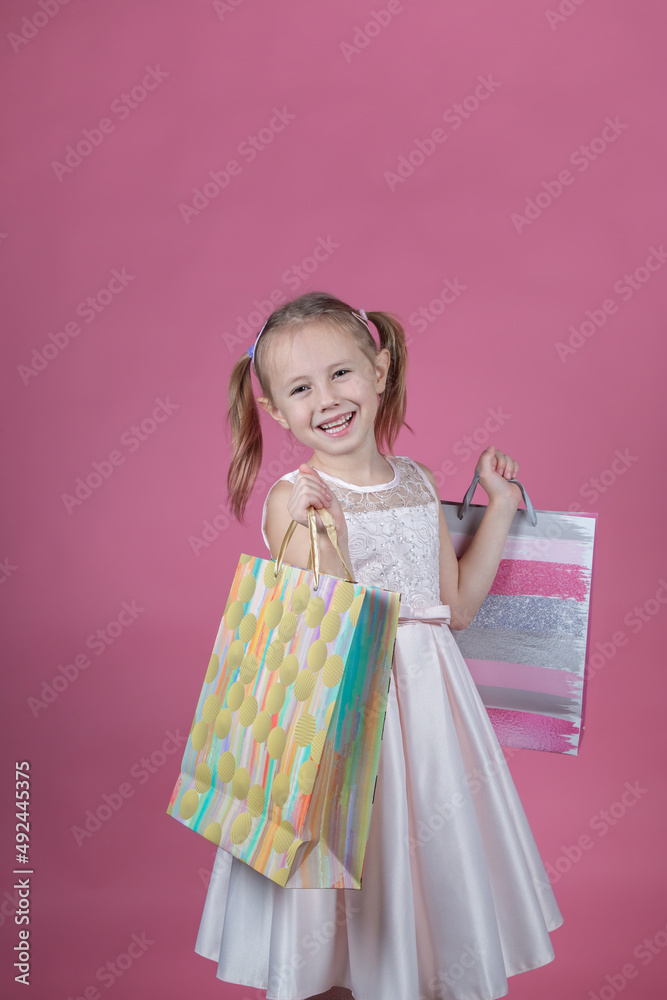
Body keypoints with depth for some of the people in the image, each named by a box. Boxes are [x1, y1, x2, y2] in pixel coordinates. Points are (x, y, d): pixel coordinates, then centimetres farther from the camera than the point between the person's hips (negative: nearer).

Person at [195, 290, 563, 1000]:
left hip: (427, 695, 5)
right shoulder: (291, 498, -11)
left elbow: (458, 607, 8)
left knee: (434, 851, 16)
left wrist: (499, 508, 6)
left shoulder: (418, 483, 4)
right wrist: (318, 521, -30)